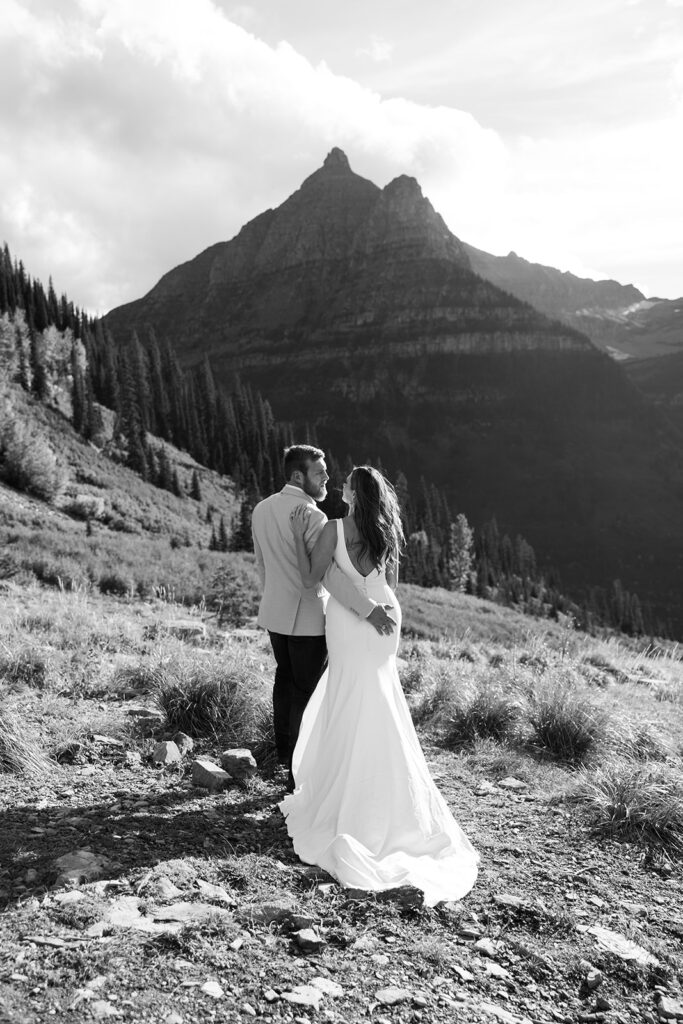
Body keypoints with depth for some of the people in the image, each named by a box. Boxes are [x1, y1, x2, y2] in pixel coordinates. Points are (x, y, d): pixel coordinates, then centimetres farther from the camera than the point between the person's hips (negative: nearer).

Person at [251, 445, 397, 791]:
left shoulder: (261, 509, 3)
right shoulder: (311, 517, -23)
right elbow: (327, 572, -32)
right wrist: (367, 608, -33)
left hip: (275, 611, 8)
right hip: (307, 617, -8)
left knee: (285, 680, 22)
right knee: (307, 691, 5)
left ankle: (284, 752, 37)